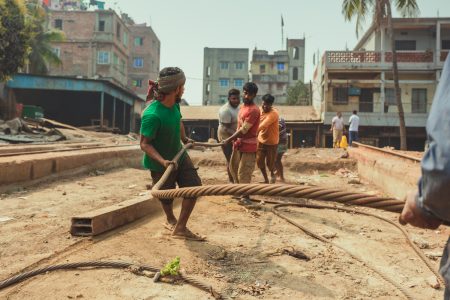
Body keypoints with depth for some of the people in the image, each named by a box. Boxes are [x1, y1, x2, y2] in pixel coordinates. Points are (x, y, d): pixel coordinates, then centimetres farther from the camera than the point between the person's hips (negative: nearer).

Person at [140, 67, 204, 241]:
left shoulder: (174, 104, -9)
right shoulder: (152, 115, -33)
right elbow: (144, 144, -28)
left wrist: (184, 139, 27)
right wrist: (163, 161, -40)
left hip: (178, 155, 7)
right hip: (159, 163, -7)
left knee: (194, 186, -1)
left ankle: (180, 228, 9)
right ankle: (170, 220, 46)